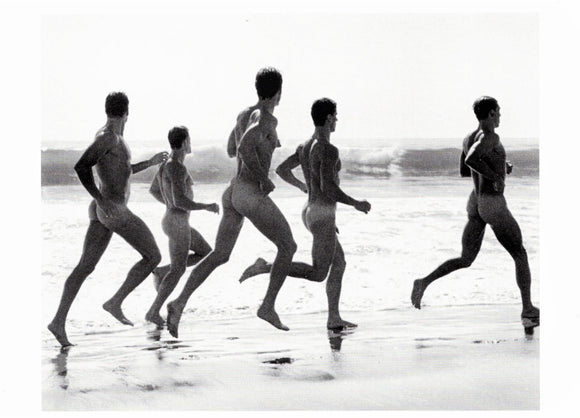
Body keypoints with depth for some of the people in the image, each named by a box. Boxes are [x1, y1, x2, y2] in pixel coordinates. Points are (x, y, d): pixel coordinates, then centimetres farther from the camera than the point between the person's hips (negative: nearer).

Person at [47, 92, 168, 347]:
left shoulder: (108, 137, 16)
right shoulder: (108, 137, -13)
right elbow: (81, 167, -23)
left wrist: (149, 163, 32)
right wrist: (101, 201, -24)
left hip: (102, 211, 9)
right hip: (113, 210, -9)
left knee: (85, 267, 4)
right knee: (153, 256, 1)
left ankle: (59, 321, -3)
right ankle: (115, 303, -4)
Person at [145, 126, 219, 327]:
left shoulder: (166, 164, 10)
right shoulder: (178, 169, -21)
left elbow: (154, 190, 23)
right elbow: (180, 201, -28)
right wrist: (206, 206, -16)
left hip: (172, 220, 10)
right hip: (178, 224, -10)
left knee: (207, 253, 17)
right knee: (177, 270, -3)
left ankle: (161, 271, 12)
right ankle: (153, 312, 0)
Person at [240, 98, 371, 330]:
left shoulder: (305, 147, 10)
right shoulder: (328, 150, -18)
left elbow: (281, 170, 19)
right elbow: (328, 187, -26)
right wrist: (356, 204, -14)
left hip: (309, 211, 10)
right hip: (323, 214, -10)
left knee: (339, 264, 16)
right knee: (318, 273, -7)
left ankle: (334, 318, 16)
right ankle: (265, 267, -12)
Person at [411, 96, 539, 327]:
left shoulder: (469, 139, 11)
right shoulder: (490, 137, -16)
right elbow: (471, 159, -35)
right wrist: (495, 176, -22)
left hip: (474, 203, 8)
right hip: (494, 205, -8)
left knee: (465, 260, 11)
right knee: (520, 255, 8)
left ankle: (424, 282, -10)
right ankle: (528, 310, 11)